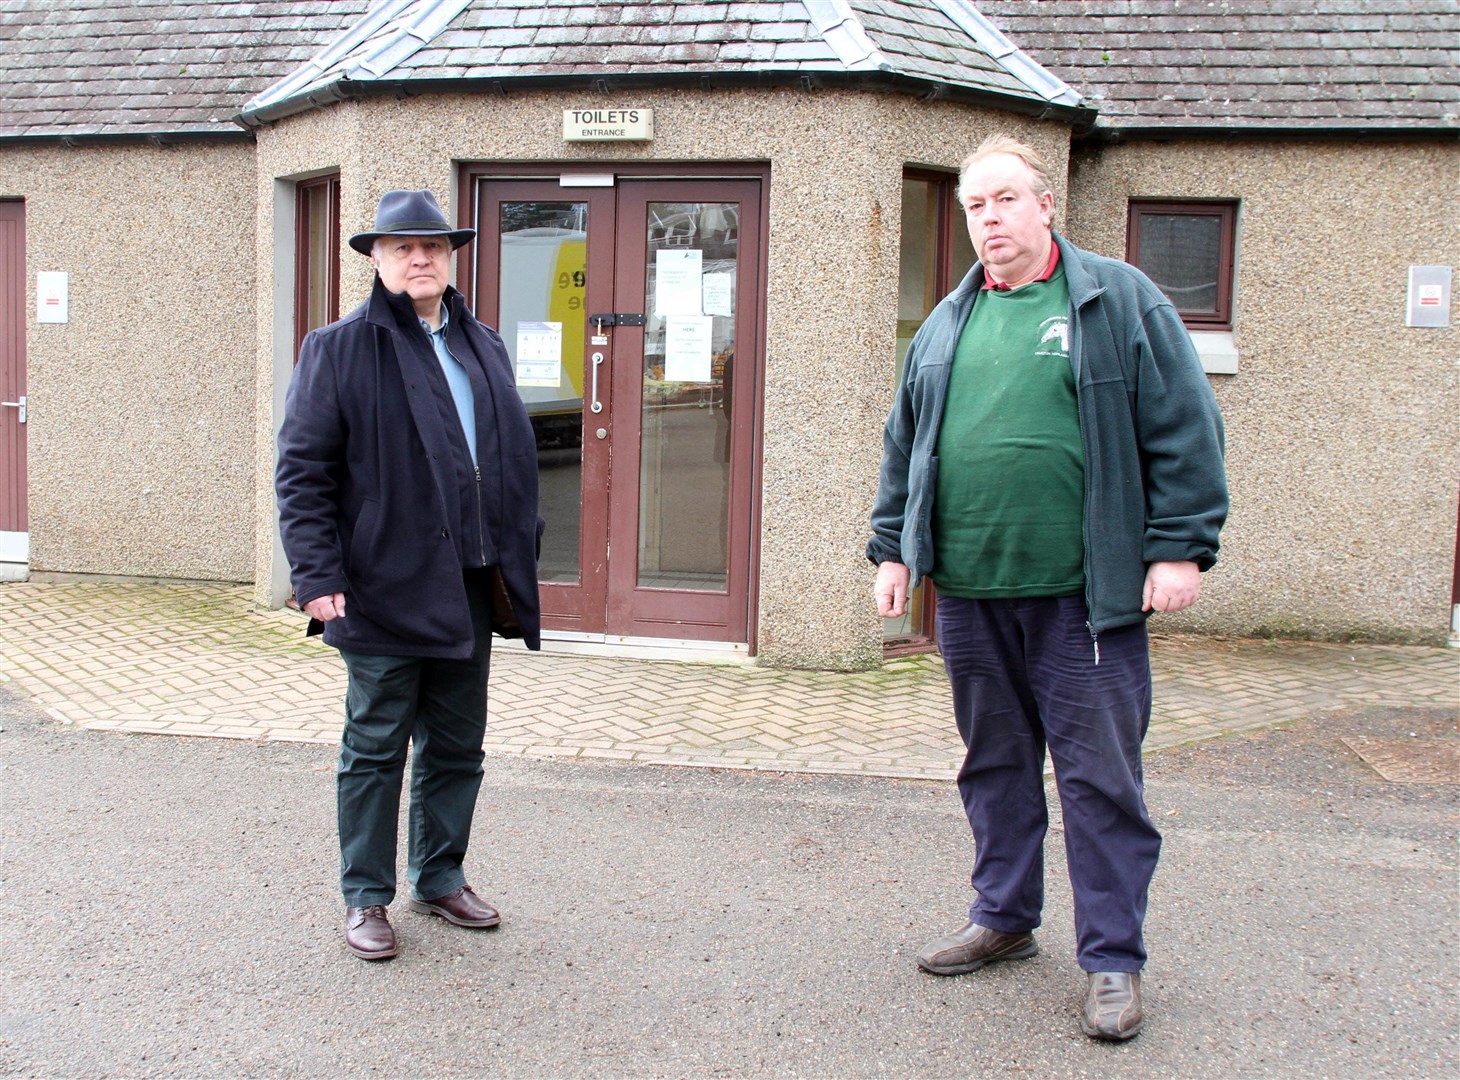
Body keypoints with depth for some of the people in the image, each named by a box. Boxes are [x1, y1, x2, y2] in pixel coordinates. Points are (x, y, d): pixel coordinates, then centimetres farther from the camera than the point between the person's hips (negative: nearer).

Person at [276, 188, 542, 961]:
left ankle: (440, 879, 31)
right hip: (386, 590, -5)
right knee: (375, 750, 6)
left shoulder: (483, 346, 13)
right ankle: (365, 899, 19)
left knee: (456, 748, 15)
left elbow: (514, 458, 14)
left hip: (470, 590, 6)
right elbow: (302, 471, -7)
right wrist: (319, 576, -14)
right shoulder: (339, 350, -4)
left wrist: (516, 563, 9)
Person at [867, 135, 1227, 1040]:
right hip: (970, 592, 5)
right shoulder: (946, 325, 14)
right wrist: (893, 549, 14)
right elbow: (905, 448, 20)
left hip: (1085, 593, -4)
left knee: (1099, 776, 1)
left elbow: (1185, 431, -3)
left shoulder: (1120, 299, 1)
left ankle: (1114, 958, 12)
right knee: (995, 764, 15)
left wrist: (1180, 548, -8)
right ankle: (1004, 917, 31)